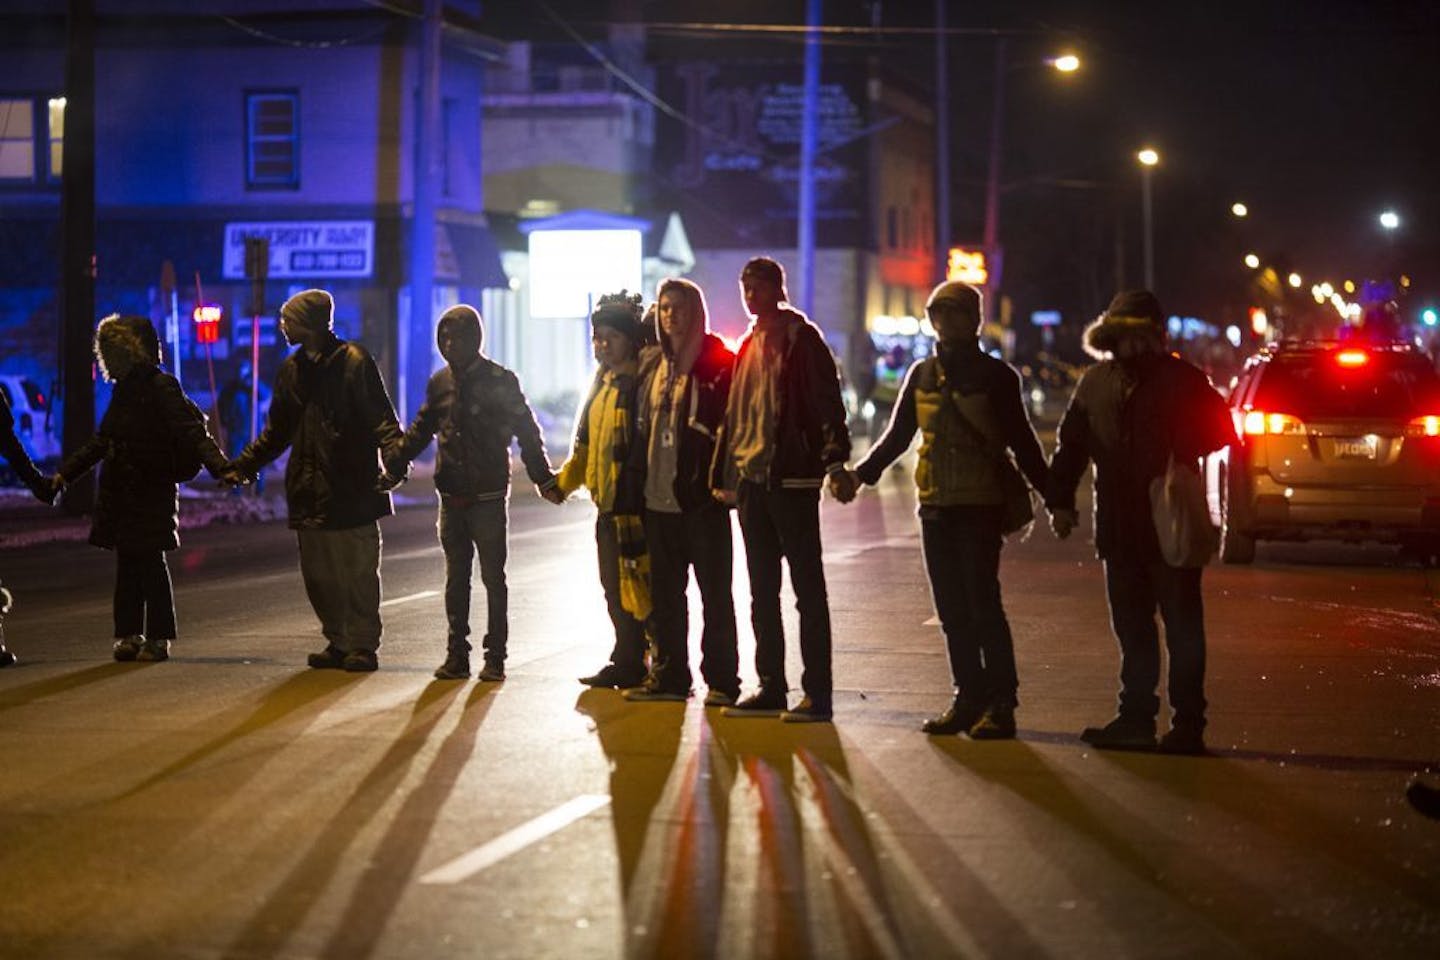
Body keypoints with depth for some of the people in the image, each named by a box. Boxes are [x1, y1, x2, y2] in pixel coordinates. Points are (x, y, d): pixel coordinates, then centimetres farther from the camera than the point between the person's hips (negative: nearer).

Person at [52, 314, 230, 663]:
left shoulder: (161, 387, -10)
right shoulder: (124, 390, 14)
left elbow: (193, 434, -18)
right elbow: (102, 441, 26)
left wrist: (220, 467, -32)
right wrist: (66, 472, 28)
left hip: (151, 493, -7)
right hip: (121, 495, 7)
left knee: (150, 563, -3)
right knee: (127, 565, 8)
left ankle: (158, 638, 4)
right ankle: (129, 634, 15)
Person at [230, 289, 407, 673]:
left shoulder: (354, 361, -4)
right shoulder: (291, 370, 16)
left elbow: (382, 419, -9)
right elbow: (276, 431, 25)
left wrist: (394, 461, -24)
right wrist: (245, 465, 18)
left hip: (352, 489, -7)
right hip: (309, 493, 7)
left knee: (358, 572, -3)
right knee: (318, 575, 8)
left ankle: (362, 645, 5)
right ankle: (338, 642, 18)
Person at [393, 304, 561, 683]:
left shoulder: (500, 380, -5)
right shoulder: (440, 382, 8)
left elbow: (527, 432, -4)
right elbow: (421, 430, 17)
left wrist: (544, 480, -9)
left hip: (488, 496, -4)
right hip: (451, 496, 4)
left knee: (493, 577, 1)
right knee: (456, 578, 7)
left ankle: (495, 656, 6)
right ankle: (456, 654, 12)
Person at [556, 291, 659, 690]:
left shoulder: (641, 382, -12)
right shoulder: (603, 383, 17)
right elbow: (586, 445, 26)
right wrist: (563, 480, 21)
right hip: (607, 503, 10)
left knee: (628, 587, -5)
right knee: (613, 586, 14)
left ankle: (628, 664, 2)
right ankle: (628, 661, 23)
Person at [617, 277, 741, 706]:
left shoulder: (718, 365, -5)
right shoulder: (656, 369, 15)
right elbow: (642, 433, 17)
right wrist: (635, 490, 11)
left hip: (702, 498, -7)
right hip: (659, 498, 7)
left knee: (715, 593, -1)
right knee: (664, 595, 11)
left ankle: (722, 680, 3)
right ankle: (669, 675, 19)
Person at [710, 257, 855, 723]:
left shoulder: (802, 339, -5)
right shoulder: (749, 346, 17)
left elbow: (828, 403, -14)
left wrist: (835, 462, -24)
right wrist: (724, 475, 19)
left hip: (792, 479, -8)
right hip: (751, 479, 8)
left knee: (807, 588, -5)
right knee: (762, 591, 11)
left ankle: (818, 693, -4)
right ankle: (771, 687, 17)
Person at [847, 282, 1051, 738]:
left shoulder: (995, 375, -1)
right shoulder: (922, 374, 12)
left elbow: (1022, 442, 0)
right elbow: (897, 436, 19)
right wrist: (860, 474, 7)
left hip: (981, 507, -5)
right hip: (935, 506, 5)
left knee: (982, 604, -10)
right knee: (952, 610, 7)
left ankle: (1001, 704, -4)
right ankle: (969, 699, 13)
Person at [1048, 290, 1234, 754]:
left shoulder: (1180, 379, -4)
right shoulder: (1096, 382, 11)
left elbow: (1220, 432, -3)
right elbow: (1071, 443, 13)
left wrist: (1183, 452, -18)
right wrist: (1060, 499, 5)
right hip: (1119, 528, 5)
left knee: (1182, 628, 1)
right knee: (1131, 628, 12)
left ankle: (1188, 724, 5)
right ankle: (1135, 718, 20)